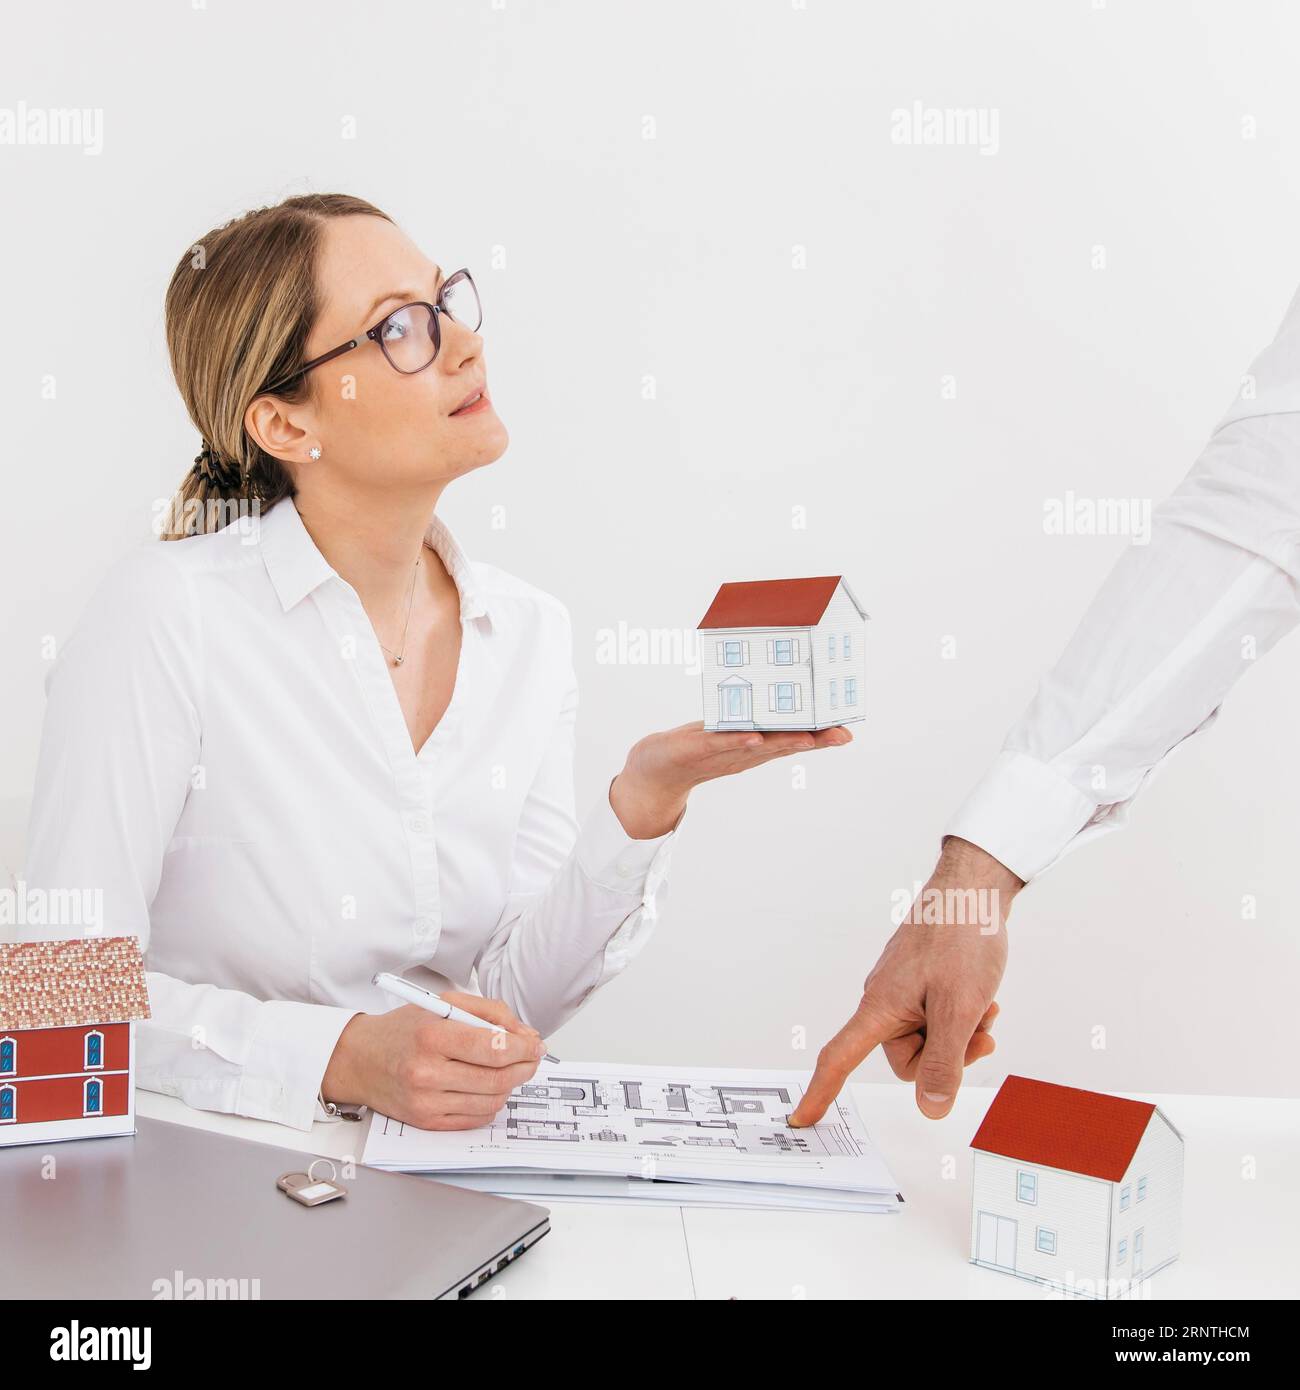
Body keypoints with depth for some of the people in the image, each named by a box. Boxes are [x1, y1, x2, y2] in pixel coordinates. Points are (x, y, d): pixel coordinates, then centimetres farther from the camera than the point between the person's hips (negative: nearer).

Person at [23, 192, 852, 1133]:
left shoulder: (531, 632, 1)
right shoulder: (169, 616, -14)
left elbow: (511, 999, -1)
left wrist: (645, 800, -15)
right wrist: (344, 1059, -24)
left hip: (439, 1168, 2)